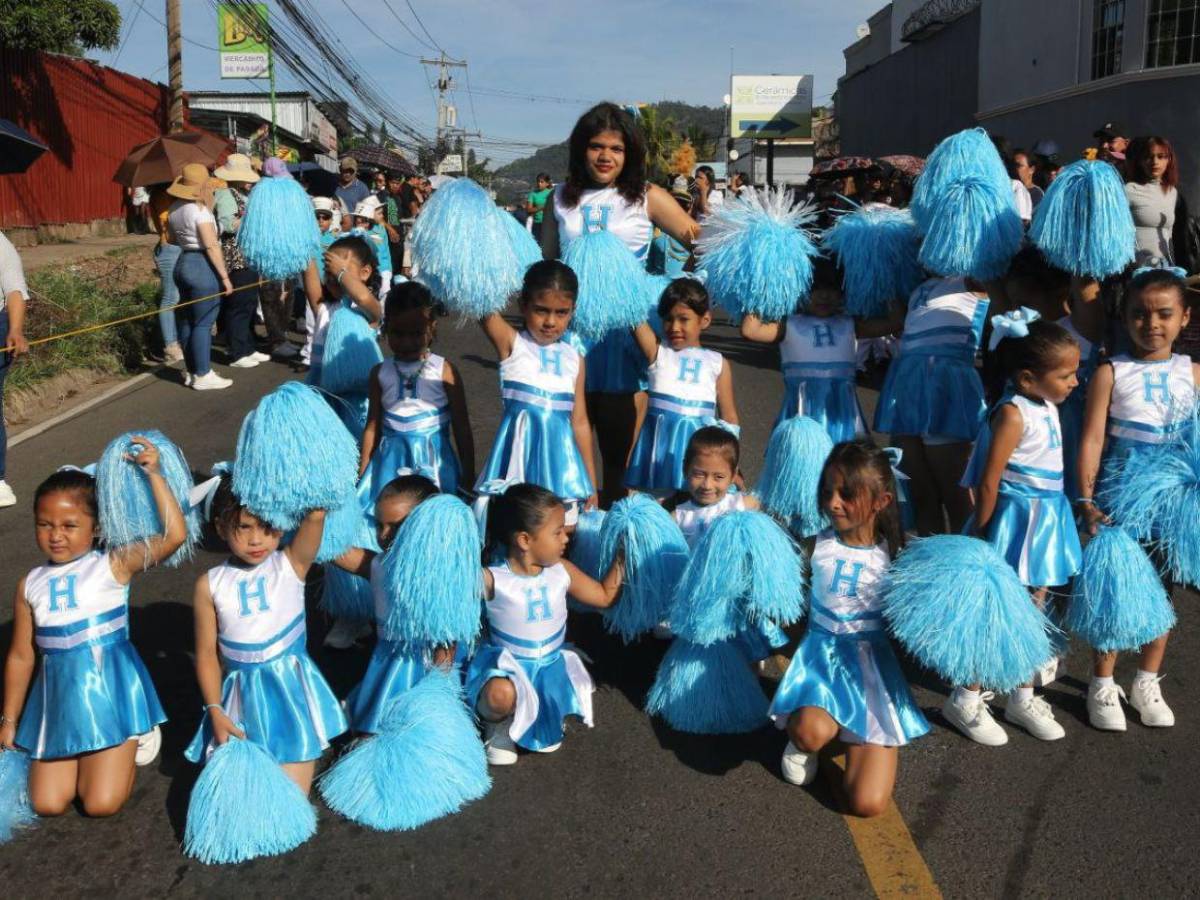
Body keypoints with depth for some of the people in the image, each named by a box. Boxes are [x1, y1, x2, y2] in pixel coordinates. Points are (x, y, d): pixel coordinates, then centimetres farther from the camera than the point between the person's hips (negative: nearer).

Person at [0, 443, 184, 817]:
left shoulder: (113, 566, -7)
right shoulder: (31, 585, 4)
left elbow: (175, 535, -22)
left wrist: (153, 474, -22)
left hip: (110, 691, -4)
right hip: (58, 699, 4)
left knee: (102, 803, -7)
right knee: (48, 804, 0)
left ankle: (132, 740, 22)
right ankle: (88, 752, 29)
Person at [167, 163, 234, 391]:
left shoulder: (175, 209, 10)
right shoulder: (199, 210, -15)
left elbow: (173, 240, 17)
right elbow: (211, 246, -19)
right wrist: (225, 276, -17)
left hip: (183, 263, 9)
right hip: (202, 267, -9)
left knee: (187, 321, 13)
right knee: (203, 323, -4)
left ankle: (192, 371, 22)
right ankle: (203, 376, -1)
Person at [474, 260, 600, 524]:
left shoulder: (575, 359, 7)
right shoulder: (511, 343, -2)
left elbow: (580, 421, 11)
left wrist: (590, 482, 13)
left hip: (559, 460, 3)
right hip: (520, 454, -3)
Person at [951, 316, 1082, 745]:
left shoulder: (1047, 406, 5)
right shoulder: (1013, 414, -20)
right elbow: (988, 483, -19)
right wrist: (980, 536, -14)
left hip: (1047, 519, 8)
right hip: (1017, 521, -8)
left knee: (1033, 609, 16)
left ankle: (1022, 698, 31)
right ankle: (965, 700, 17)